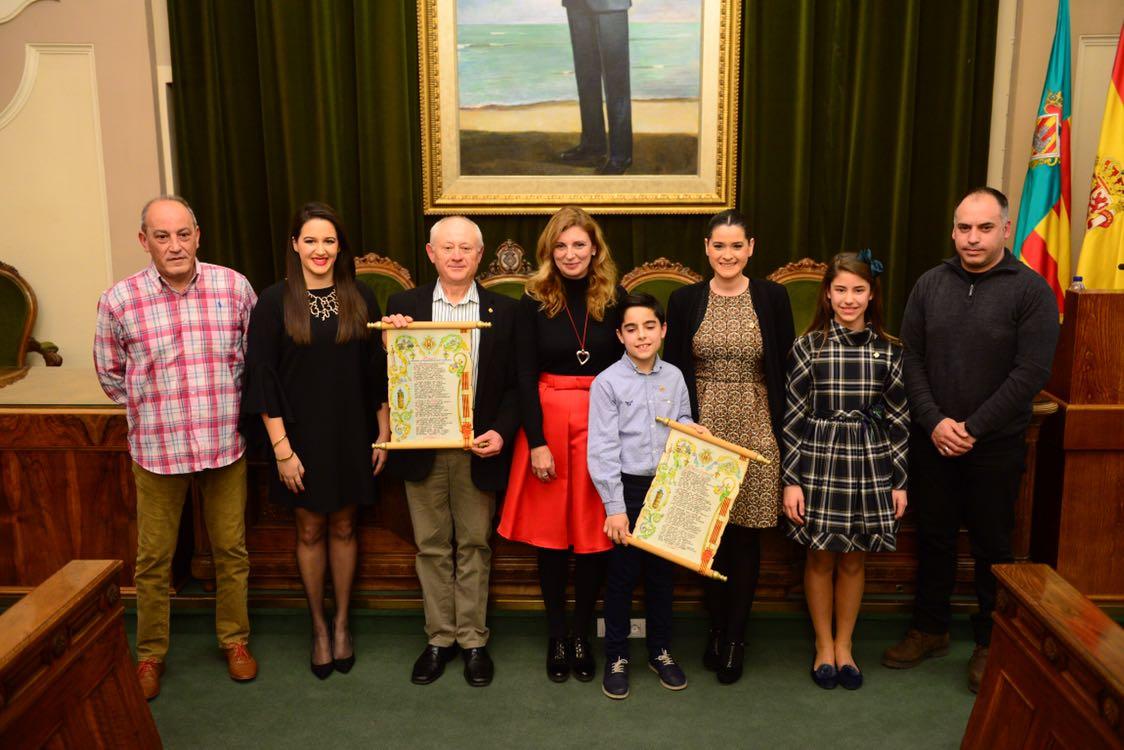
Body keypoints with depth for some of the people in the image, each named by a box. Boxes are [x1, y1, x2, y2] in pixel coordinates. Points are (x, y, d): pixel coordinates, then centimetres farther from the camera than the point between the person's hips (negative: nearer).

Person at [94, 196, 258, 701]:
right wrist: (151, 410, 9)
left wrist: (228, 408, 9)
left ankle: (234, 640, 31)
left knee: (231, 550, 12)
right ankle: (150, 654, 30)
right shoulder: (119, 301, -7)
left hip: (226, 444, 1)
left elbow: (255, 355, 8)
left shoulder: (234, 287, -5)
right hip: (157, 449, 0)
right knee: (154, 558, 11)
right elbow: (110, 373, 8)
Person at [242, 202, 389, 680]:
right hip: (302, 436, -1)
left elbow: (377, 370, 3)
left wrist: (384, 431, 0)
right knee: (310, 530, 11)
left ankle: (341, 624, 29)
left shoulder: (359, 298, 0)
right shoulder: (274, 302, -7)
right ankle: (319, 627, 29)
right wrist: (281, 447, -12)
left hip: (351, 434, 2)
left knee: (343, 527, 12)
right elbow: (263, 379, -8)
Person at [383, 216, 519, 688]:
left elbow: (514, 384, 1)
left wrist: (501, 432, -13)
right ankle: (439, 639, 26)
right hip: (423, 449, 1)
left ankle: (473, 640, 24)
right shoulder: (403, 306, 3)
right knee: (432, 547, 11)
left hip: (478, 449, -1)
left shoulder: (503, 311, 1)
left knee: (474, 546, 10)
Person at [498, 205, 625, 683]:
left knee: (594, 532, 5)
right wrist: (536, 441, -11)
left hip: (602, 423, 1)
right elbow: (525, 375, -3)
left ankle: (582, 635, 22)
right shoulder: (534, 302, 0)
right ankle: (556, 636, 22)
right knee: (551, 532, 6)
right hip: (548, 420, 0)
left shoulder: (615, 299, 1)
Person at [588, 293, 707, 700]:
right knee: (622, 574, 5)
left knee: (662, 571, 14)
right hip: (628, 487, -4)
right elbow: (602, 450, -11)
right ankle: (616, 657, 21)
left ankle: (661, 651, 31)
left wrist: (693, 431, -7)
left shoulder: (674, 377, 2)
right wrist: (615, 507, -14)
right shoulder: (607, 382, -10)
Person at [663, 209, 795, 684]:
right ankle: (716, 629, 25)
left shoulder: (772, 297, 1)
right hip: (701, 427, 1)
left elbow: (784, 368, 3)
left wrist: (783, 431, -2)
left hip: (754, 429, -1)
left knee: (744, 535, 4)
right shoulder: (685, 299, 2)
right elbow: (673, 370, 5)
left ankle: (735, 637, 19)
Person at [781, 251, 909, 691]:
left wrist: (900, 481, 3)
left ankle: (844, 645, 29)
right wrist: (790, 479, -7)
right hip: (819, 461, -1)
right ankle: (824, 646, 27)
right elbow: (793, 416, -4)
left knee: (854, 559, 12)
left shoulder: (889, 350, 1)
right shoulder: (809, 346, -4)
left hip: (870, 464, 2)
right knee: (821, 557, 9)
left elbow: (898, 419, 4)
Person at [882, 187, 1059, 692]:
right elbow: (911, 359, 1)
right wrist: (934, 422, -11)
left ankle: (990, 643, 26)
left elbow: (1031, 372, -13)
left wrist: (973, 428, -16)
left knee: (992, 546, 9)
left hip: (996, 443, -3)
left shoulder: (1030, 290, -8)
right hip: (931, 439, 3)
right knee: (933, 536, 13)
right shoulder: (931, 284, 2)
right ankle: (930, 630, 30)